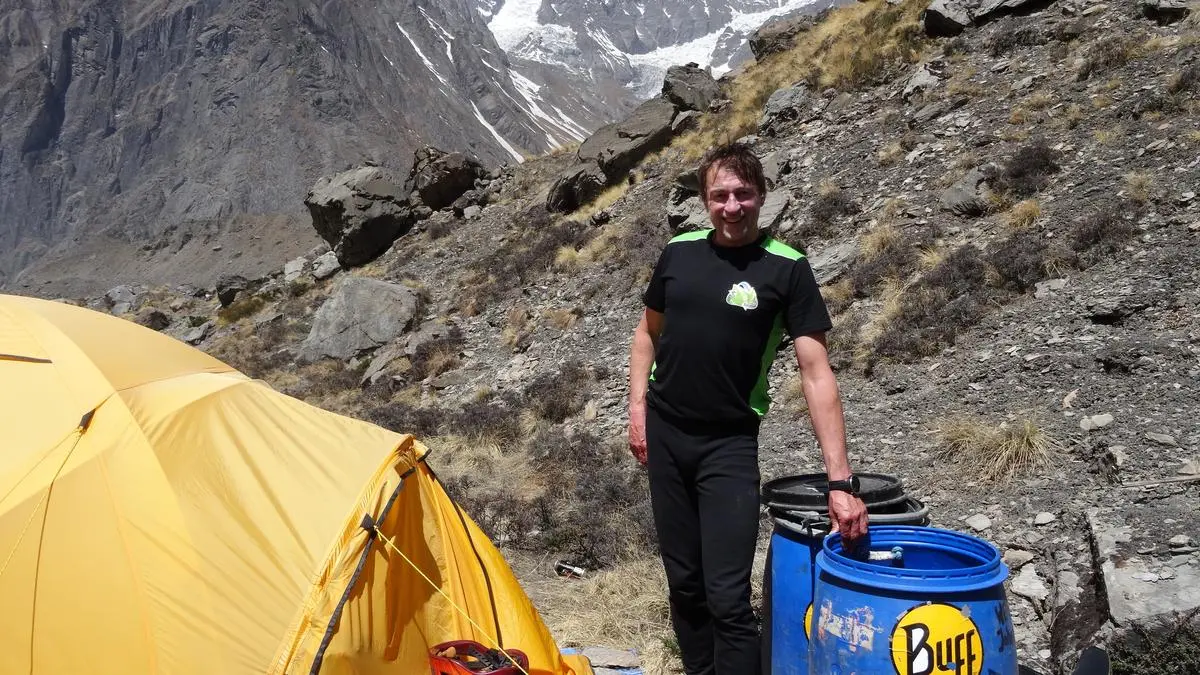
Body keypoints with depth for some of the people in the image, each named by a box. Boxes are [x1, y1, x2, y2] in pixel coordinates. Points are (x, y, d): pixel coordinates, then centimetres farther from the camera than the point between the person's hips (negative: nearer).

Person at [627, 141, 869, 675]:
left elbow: (816, 372, -15)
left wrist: (840, 479, -21)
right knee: (683, 582, 14)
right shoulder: (679, 252, 1)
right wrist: (637, 407, 5)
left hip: (729, 444, -4)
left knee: (728, 597, -6)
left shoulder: (787, 269, -11)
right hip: (664, 433, 4)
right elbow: (648, 331, 15)